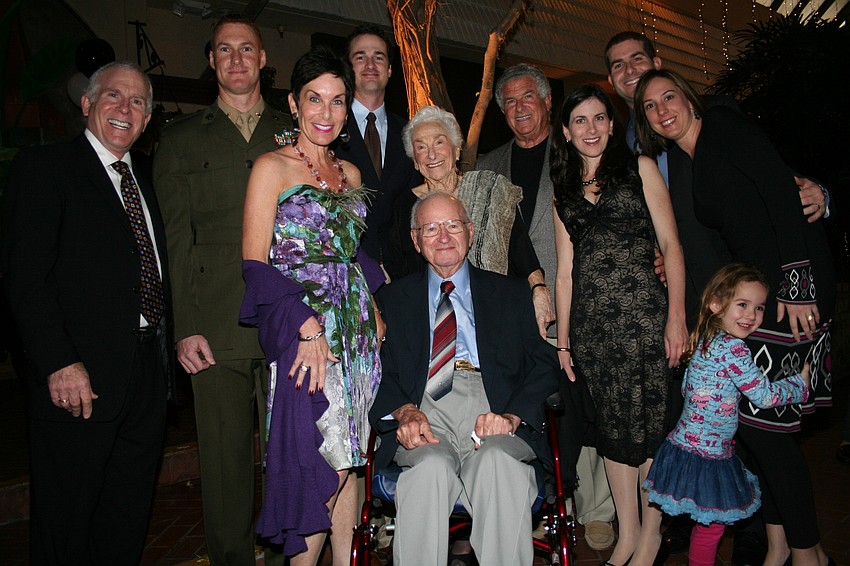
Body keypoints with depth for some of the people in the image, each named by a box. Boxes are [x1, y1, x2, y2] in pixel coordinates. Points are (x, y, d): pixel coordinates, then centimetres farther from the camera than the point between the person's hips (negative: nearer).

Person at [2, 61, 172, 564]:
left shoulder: (146, 180, 16)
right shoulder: (44, 167, -4)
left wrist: (168, 346, 6)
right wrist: (59, 363, -20)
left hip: (149, 372, 6)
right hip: (82, 378, -6)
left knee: (131, 514, 17)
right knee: (66, 522, 9)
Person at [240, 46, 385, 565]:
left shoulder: (350, 174, 14)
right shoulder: (272, 167, -4)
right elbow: (256, 262, -11)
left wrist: (375, 316, 6)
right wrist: (309, 326, -19)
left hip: (357, 331, 6)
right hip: (304, 332, -6)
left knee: (350, 459, 12)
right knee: (325, 463, -2)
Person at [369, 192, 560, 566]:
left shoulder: (511, 293, 20)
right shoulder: (393, 299, 21)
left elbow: (543, 366, 9)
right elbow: (380, 371, 10)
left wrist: (512, 416, -11)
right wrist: (405, 411, -13)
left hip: (492, 410, 0)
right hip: (424, 411, 0)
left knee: (499, 461, -34)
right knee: (431, 465, -33)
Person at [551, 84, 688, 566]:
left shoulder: (640, 168, 6)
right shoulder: (564, 190, 16)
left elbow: (671, 245, 0)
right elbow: (565, 268, 13)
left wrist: (677, 316, -9)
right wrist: (563, 337, 10)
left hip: (641, 310, -3)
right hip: (591, 320, 3)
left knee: (650, 422, 1)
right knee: (613, 425, 8)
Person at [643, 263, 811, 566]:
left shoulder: (704, 341, 6)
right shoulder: (733, 348, -21)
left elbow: (686, 389, 16)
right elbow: (765, 396, -15)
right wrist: (801, 382, 0)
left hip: (686, 446, 9)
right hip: (705, 457, -9)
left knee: (707, 522, 21)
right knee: (711, 525, 7)